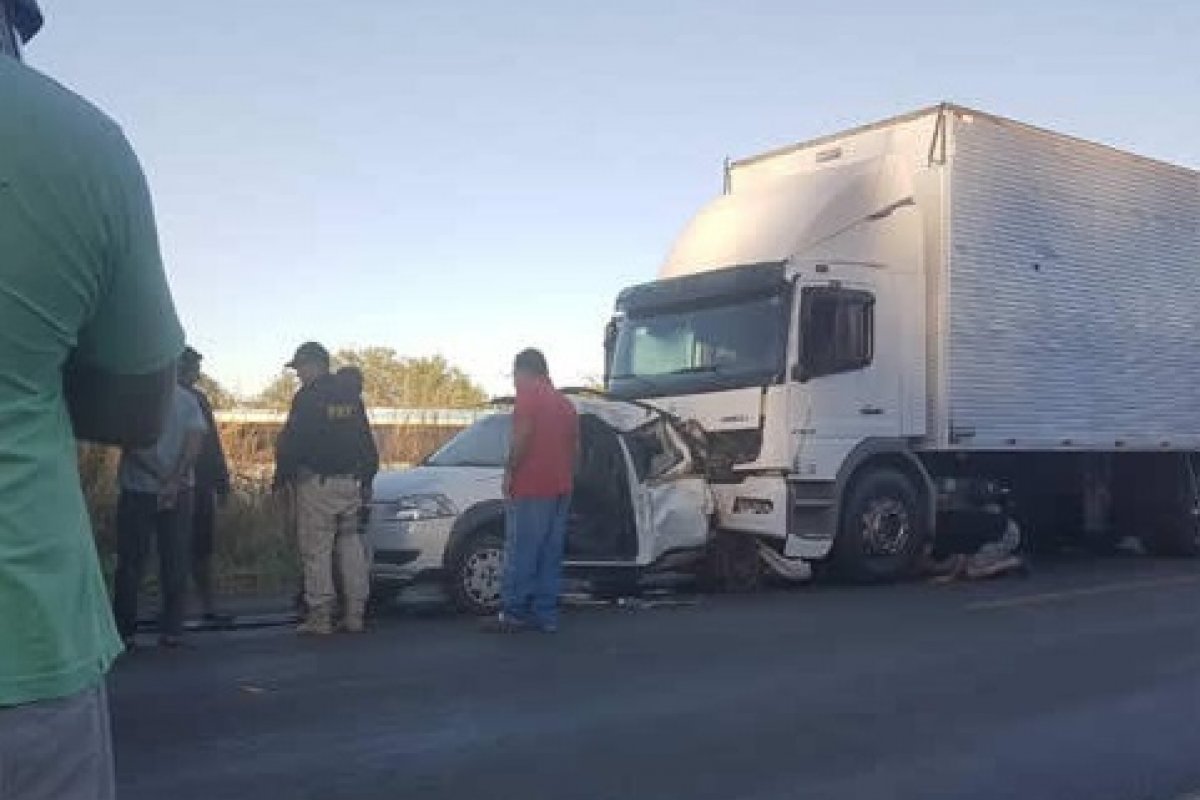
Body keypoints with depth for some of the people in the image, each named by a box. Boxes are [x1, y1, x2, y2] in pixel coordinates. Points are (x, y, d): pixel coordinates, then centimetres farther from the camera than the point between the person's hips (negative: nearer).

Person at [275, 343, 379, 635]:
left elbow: (291, 442, -12)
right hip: (350, 483, 7)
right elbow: (367, 444, 18)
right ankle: (355, 614, 11)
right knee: (351, 547, 10)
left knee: (316, 551, -3)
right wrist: (365, 475, 23)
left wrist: (281, 476, -3)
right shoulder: (351, 398, 14)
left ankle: (320, 616, -2)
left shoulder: (308, 397, -8)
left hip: (316, 483, -7)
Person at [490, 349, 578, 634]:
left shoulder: (529, 396, -4)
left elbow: (522, 436, -16)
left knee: (520, 553, -5)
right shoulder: (565, 403, 21)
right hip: (561, 489, 8)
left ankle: (513, 613, -5)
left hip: (531, 488, -8)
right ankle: (546, 615, 8)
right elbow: (574, 447, 24)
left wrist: (509, 472, -8)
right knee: (550, 554, 8)